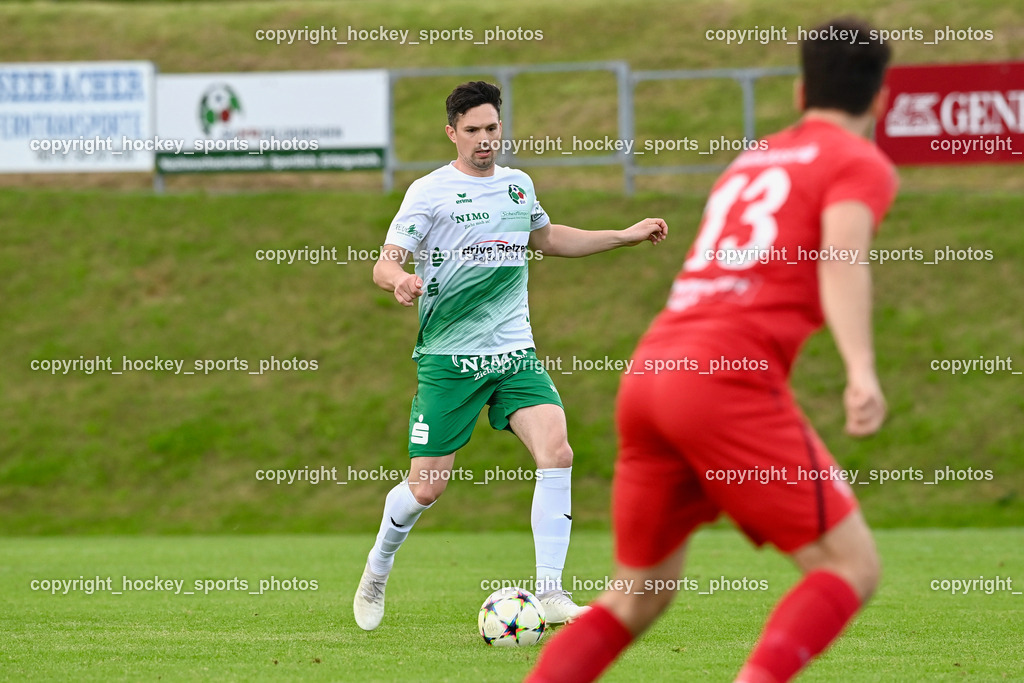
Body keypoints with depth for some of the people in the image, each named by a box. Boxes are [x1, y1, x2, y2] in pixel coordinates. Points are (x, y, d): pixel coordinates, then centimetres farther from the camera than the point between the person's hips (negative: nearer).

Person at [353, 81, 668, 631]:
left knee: (556, 452, -19)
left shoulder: (518, 186, 13)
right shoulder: (430, 192, -4)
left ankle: (550, 593, -16)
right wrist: (399, 280, -34)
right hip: (449, 357, -4)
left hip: (514, 353, 4)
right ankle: (377, 570, 29)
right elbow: (384, 263, -9)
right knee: (426, 487, -2)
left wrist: (627, 235, 30)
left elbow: (546, 239, 33)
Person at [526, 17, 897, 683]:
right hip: (731, 377, -7)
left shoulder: (750, 161, 28)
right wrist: (862, 369, -27)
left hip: (649, 372, 7)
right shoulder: (862, 164, 6)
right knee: (852, 567, -3)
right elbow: (842, 253, -14)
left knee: (638, 597, 17)